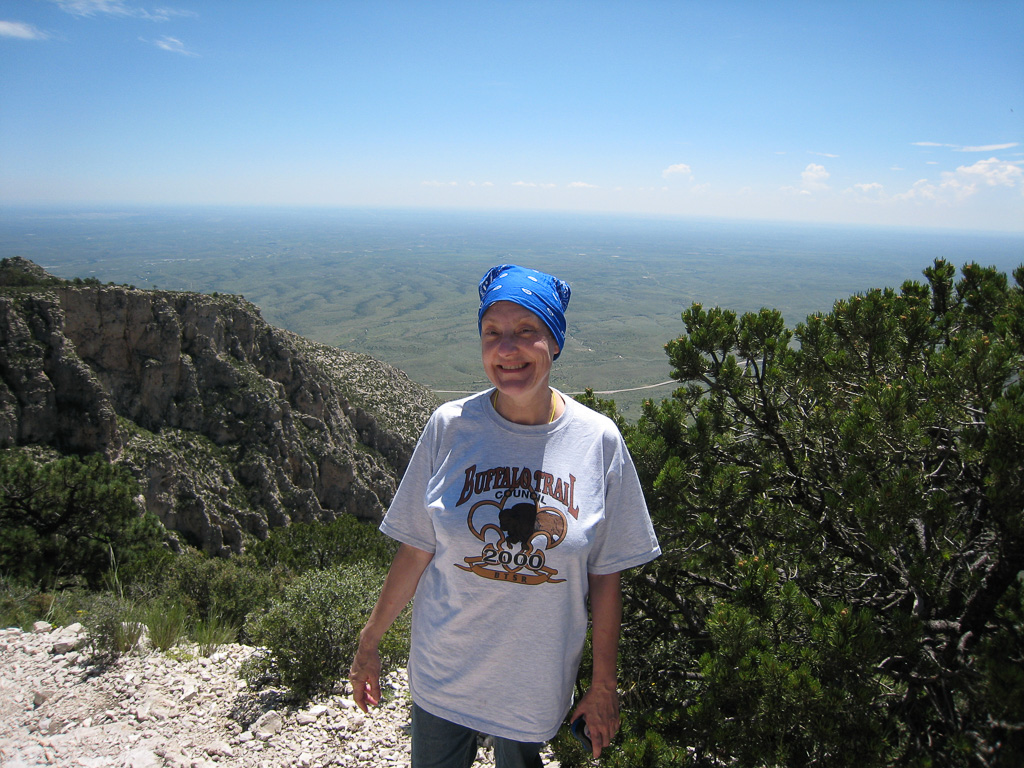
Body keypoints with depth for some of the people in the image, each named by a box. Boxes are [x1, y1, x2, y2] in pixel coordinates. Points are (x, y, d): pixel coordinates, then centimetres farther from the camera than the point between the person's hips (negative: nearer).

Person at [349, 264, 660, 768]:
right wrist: (369, 645, 1)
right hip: (442, 673, 1)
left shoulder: (599, 441, -12)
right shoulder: (450, 427, -12)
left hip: (538, 683, 0)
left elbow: (606, 576, -6)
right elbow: (415, 552, -4)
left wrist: (603, 684, 0)